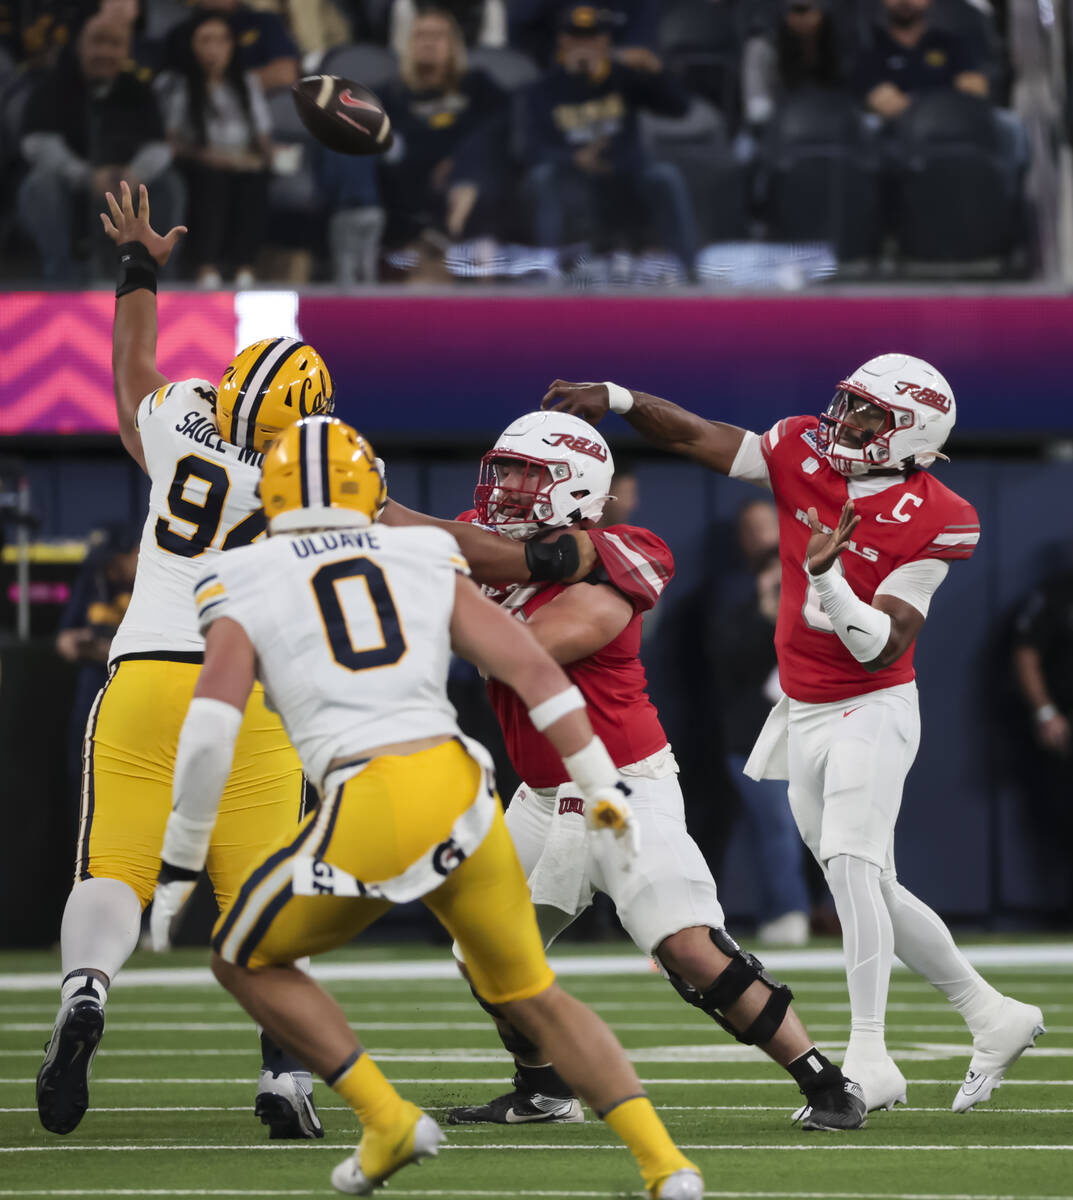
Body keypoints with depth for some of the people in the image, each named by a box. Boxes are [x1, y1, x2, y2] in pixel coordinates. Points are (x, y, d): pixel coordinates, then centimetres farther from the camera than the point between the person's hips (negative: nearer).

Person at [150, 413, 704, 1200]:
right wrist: (606, 790, 13)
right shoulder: (429, 564, 18)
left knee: (245, 959, 22)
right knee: (533, 995, 21)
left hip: (371, 811, -3)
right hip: (464, 792, 3)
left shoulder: (245, 586, 10)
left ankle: (389, 1120, 11)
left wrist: (181, 861, 4)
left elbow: (211, 727, -3)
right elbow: (534, 671, 10)